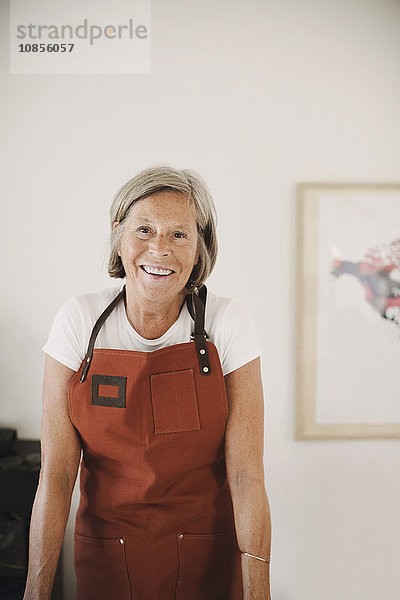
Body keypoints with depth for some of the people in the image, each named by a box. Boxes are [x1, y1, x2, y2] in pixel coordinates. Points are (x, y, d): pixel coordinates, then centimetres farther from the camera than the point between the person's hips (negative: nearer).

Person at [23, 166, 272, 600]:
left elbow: (246, 474, -15)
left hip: (210, 559, 0)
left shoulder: (227, 324, -13)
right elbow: (56, 472, -11)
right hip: (106, 556, 1)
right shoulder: (79, 321, -11)